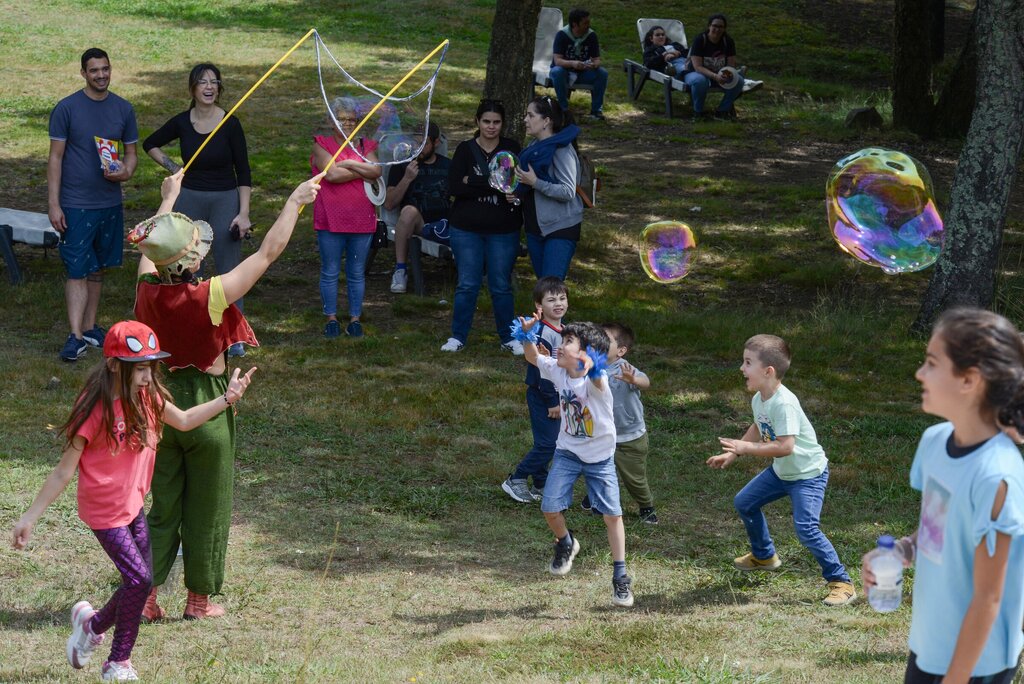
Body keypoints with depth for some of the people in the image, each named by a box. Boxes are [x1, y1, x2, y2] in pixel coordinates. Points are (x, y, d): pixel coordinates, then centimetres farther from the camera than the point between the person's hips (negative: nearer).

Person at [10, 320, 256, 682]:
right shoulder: (95, 409, -22)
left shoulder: (147, 397, -2)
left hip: (133, 505, 7)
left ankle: (92, 624, 34)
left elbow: (184, 420, 18)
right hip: (104, 512, -7)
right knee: (139, 578, -11)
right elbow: (65, 469, -17)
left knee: (139, 580, 8)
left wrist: (226, 399, 8)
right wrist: (30, 517, -15)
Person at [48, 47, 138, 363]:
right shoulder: (66, 108, -7)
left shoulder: (123, 109, 5)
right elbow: (55, 158, -5)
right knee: (77, 271, -6)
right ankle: (76, 336, -7)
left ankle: (90, 327, 22)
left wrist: (126, 171, -11)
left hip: (109, 204, 4)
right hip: (75, 206, -4)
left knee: (97, 269, 12)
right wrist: (54, 205, -10)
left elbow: (131, 152, 13)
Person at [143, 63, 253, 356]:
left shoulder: (230, 124, -8)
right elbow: (150, 144, 18)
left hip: (225, 200, -2)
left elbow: (244, 173, -5)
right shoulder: (181, 123, -2)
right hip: (189, 199, 2)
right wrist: (172, 167, 4)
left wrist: (243, 214, -11)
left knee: (228, 269, -1)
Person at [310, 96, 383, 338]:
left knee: (357, 273, 8)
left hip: (361, 220, 3)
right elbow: (331, 174, -14)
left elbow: (376, 170, -8)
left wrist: (348, 164, -12)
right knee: (330, 272, 4)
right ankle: (331, 319, 13)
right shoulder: (322, 145, 2)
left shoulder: (366, 146, 12)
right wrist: (362, 172, -6)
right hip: (330, 219, -2)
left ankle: (355, 318, 17)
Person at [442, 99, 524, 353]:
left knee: (501, 286, 7)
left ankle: (508, 337, 17)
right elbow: (455, 186, -12)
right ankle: (458, 337, 13)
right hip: (467, 228, 0)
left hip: (503, 230, 0)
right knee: (467, 285, 3)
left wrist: (474, 184, -16)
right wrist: (494, 186, -20)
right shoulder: (465, 150, 0)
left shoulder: (511, 149, 2)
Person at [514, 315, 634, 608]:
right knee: (550, 507, -5)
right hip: (568, 452, 4)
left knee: (612, 514, -5)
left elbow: (597, 382, -51)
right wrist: (528, 334, -20)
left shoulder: (595, 377, -27)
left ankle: (620, 576, 8)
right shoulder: (557, 370, -9)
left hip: (600, 456, -4)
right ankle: (566, 544, 28)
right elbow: (532, 357, 2)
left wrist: (592, 370, -76)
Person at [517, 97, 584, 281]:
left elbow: (568, 192, -22)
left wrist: (534, 182, -24)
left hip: (560, 228, -9)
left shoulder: (562, 150, -16)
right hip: (536, 226, 9)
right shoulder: (534, 147, 10)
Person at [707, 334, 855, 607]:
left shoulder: (784, 403, -32)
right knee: (744, 502, 18)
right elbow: (758, 429, 17)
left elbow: (784, 446, -37)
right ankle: (764, 555, 41)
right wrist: (732, 453, 12)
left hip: (808, 474, -10)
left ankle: (841, 582, -9)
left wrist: (744, 448, -31)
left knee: (806, 528, -21)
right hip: (781, 471, 10)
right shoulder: (759, 399, -2)